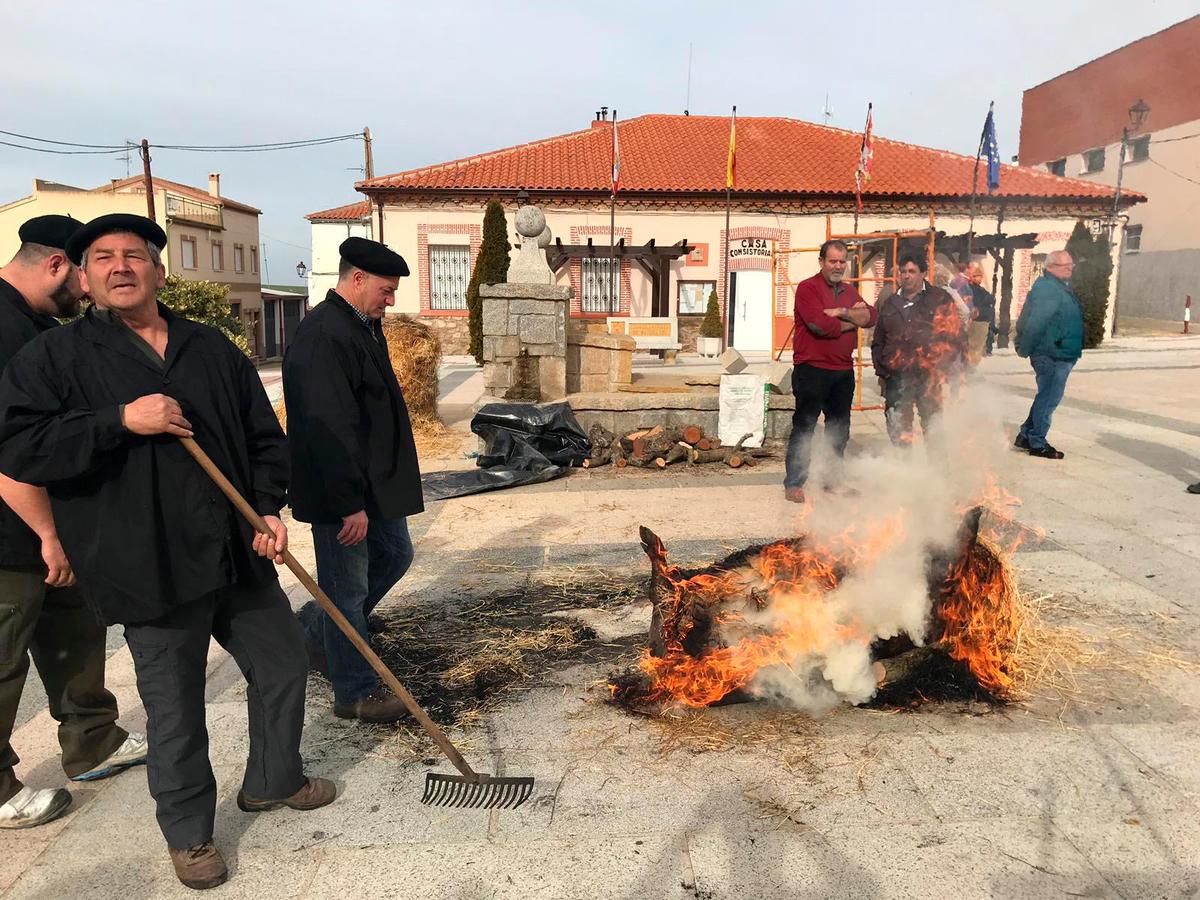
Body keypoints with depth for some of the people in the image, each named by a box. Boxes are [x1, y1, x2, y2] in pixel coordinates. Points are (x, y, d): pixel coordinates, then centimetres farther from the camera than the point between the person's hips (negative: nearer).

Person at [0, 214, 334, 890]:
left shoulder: (213, 349, 10)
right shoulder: (55, 358, -1)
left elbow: (265, 436, 13)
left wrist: (270, 507, -1)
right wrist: (121, 421, -19)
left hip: (240, 554, 5)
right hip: (151, 568, -4)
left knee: (284, 665, 16)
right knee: (176, 710, 8)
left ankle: (273, 781, 41)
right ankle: (189, 832, 32)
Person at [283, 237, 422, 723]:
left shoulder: (364, 327, 10)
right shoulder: (323, 335, -23)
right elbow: (329, 426, -27)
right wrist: (351, 503, -25)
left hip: (376, 483, 10)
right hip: (342, 489, -10)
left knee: (395, 556, 22)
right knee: (349, 588, 3)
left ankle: (316, 625, 39)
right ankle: (356, 693, 20)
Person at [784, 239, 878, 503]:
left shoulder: (849, 292, 17)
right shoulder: (808, 288, -5)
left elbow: (870, 316, 2)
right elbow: (819, 324, -20)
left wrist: (842, 312, -14)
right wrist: (852, 321, -4)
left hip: (843, 371, 7)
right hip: (812, 370, -7)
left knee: (840, 429, 14)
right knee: (804, 427, -3)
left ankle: (833, 480, 26)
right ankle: (793, 483, 2)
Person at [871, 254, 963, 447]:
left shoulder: (940, 300, 0)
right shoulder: (890, 304, 13)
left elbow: (953, 336, -3)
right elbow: (878, 342, 18)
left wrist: (946, 370, -7)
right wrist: (882, 372, 13)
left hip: (929, 376, -4)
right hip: (897, 378, 4)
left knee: (933, 425, 3)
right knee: (897, 426, 8)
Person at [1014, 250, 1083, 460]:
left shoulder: (1059, 287, 17)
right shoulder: (1048, 289, -17)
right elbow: (1035, 323, -23)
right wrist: (1024, 349, -17)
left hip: (1059, 356, 11)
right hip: (1052, 356, -11)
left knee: (1047, 398, 17)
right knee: (1048, 399, -3)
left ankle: (1025, 436, 26)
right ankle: (1037, 444, 5)